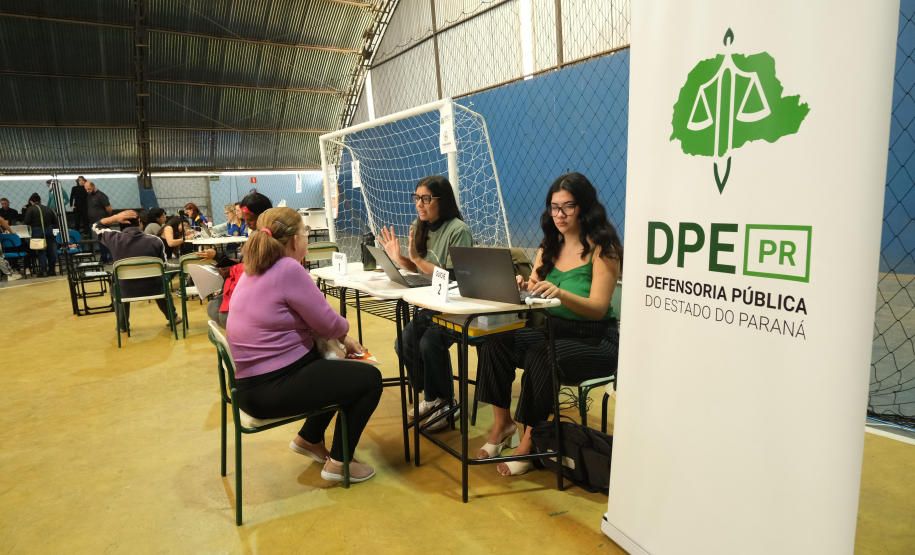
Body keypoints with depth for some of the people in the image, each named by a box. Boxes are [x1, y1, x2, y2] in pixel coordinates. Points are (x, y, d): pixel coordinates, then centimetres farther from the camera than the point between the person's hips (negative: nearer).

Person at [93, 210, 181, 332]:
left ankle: (122, 325, 43)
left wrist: (115, 217, 1)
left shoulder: (115, 239, -9)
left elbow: (96, 226, 13)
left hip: (126, 292, 0)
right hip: (153, 289, 0)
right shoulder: (155, 241, -9)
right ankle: (172, 317, 46)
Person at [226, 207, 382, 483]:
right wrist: (343, 331, 6)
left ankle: (309, 439, 32)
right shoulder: (289, 269, -21)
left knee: (341, 368, 26)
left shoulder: (255, 269, 9)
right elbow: (329, 324, -17)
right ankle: (339, 462, 9)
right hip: (270, 390, -10)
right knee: (370, 378, -2)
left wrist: (341, 338, 10)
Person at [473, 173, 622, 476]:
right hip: (554, 330, 6)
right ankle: (502, 422, -3)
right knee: (495, 345, -18)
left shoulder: (602, 248, -9)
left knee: (540, 358, -33)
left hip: (594, 340, -6)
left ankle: (530, 442, -15)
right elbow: (534, 292, 7)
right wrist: (520, 288, -17)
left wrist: (561, 293, -36)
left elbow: (598, 308, -18)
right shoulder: (550, 245, 11)